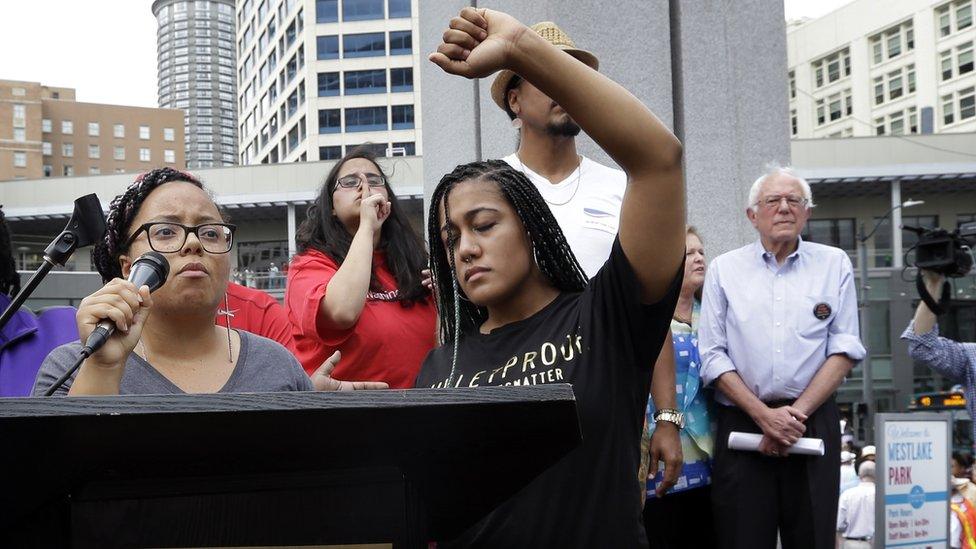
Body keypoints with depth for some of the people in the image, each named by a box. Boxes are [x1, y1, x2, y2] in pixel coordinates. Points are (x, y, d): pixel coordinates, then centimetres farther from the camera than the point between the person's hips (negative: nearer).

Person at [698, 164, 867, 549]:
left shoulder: (834, 264, 9)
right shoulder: (724, 269, 7)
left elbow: (844, 349, 2)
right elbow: (713, 357, 1)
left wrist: (797, 412, -9)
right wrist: (764, 415, -9)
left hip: (814, 422, 1)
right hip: (741, 422, 0)